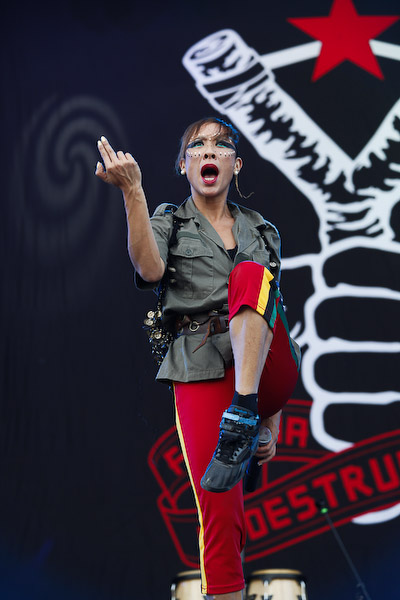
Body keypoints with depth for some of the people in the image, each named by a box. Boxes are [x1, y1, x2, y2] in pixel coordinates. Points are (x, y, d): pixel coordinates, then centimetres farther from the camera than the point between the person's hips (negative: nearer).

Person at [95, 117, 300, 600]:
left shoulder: (262, 231, 21)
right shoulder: (169, 222, 14)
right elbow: (150, 270, -10)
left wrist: (272, 419, 15)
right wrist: (132, 192, -21)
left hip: (266, 371, 1)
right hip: (202, 373, -1)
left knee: (250, 273, -26)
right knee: (218, 511, -14)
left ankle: (242, 418, -39)